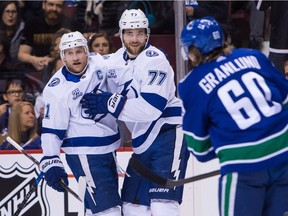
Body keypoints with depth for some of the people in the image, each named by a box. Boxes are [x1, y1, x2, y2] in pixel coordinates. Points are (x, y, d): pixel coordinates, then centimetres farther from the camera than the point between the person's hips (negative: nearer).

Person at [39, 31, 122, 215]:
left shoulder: (99, 64, -3)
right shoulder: (57, 89, -17)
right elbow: (51, 129, -15)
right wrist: (50, 161, -21)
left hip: (108, 147, 7)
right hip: (84, 153, -7)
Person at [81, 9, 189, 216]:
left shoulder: (155, 60, -17)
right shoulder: (115, 61, 8)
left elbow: (151, 108, -26)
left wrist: (109, 103, -24)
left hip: (168, 135, -9)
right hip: (143, 142, 9)